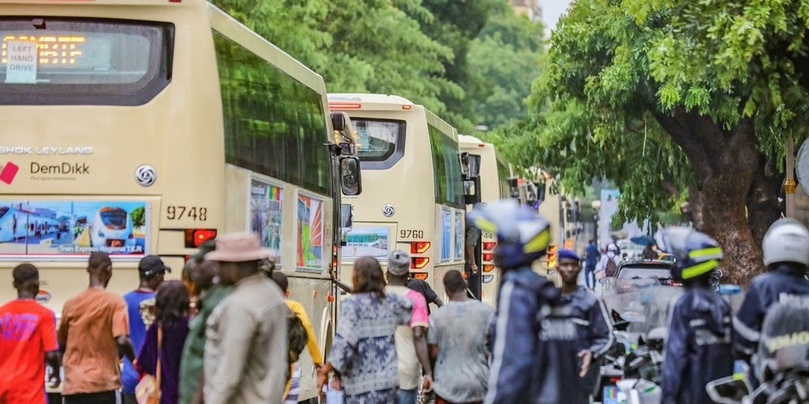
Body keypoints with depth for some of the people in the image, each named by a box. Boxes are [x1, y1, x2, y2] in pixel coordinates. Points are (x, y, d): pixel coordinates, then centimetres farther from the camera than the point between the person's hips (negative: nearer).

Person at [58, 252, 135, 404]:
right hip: (103, 384, -4)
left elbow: (61, 343, 16)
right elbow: (122, 341, -15)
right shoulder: (115, 302, -5)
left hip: (73, 384, 4)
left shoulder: (71, 303, 8)